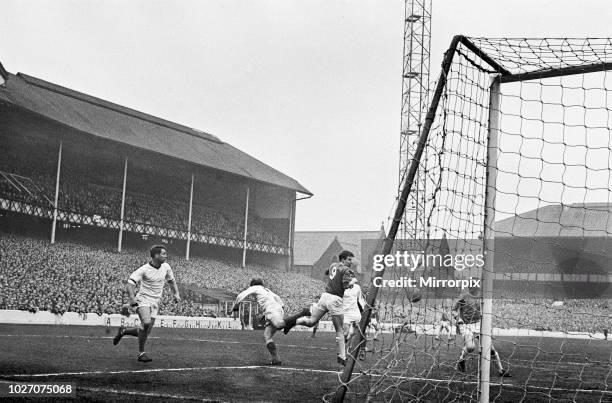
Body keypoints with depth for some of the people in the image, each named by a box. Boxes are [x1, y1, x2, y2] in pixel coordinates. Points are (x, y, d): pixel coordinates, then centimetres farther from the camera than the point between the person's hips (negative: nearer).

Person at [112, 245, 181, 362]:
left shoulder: (166, 267, 5)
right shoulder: (144, 269, -14)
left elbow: (171, 281, 22)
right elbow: (130, 283, -18)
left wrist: (176, 293, 9)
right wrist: (132, 298, -32)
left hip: (155, 303, 6)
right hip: (143, 300, -6)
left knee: (146, 332, 3)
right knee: (146, 322, -30)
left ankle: (124, 331, 31)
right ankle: (141, 353, -16)